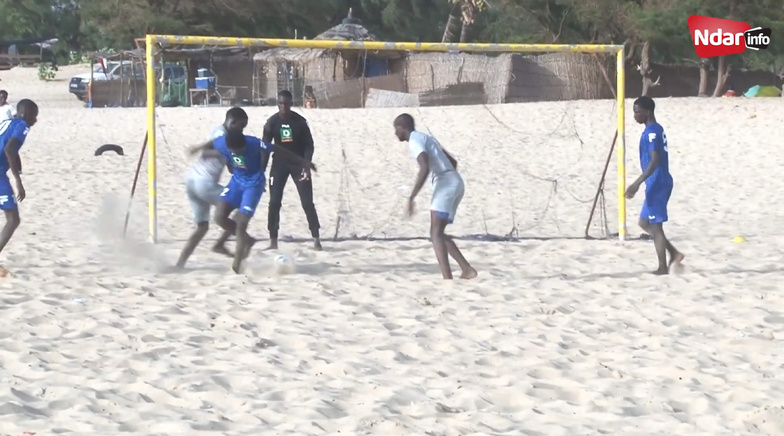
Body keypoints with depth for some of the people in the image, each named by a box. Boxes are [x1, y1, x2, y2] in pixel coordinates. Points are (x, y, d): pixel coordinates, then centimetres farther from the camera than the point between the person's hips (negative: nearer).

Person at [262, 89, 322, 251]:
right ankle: (273, 241, 2)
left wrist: (306, 167, -18)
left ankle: (316, 240, 1)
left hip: (298, 163, -1)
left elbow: (309, 145, -6)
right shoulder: (272, 122, -7)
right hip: (279, 164, 1)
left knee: (307, 202, -5)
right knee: (274, 202, -5)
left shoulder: (300, 121, -9)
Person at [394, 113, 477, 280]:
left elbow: (425, 169, -22)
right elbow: (453, 161, 30)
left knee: (436, 234, -16)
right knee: (438, 234, 15)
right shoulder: (427, 138, 25)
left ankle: (447, 278, -29)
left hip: (445, 185, -10)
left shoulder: (415, 141, -6)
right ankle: (467, 270, 10)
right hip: (456, 183, 10)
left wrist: (411, 199, -21)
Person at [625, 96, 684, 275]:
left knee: (655, 226, -2)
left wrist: (637, 183, -29)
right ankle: (674, 253, 14)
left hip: (656, 184, -10)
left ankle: (663, 268, 3)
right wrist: (640, 183, 29)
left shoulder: (651, 132, -16)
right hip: (658, 183, 10)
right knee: (645, 222, 16)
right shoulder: (656, 129, 14)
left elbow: (654, 161, -25)